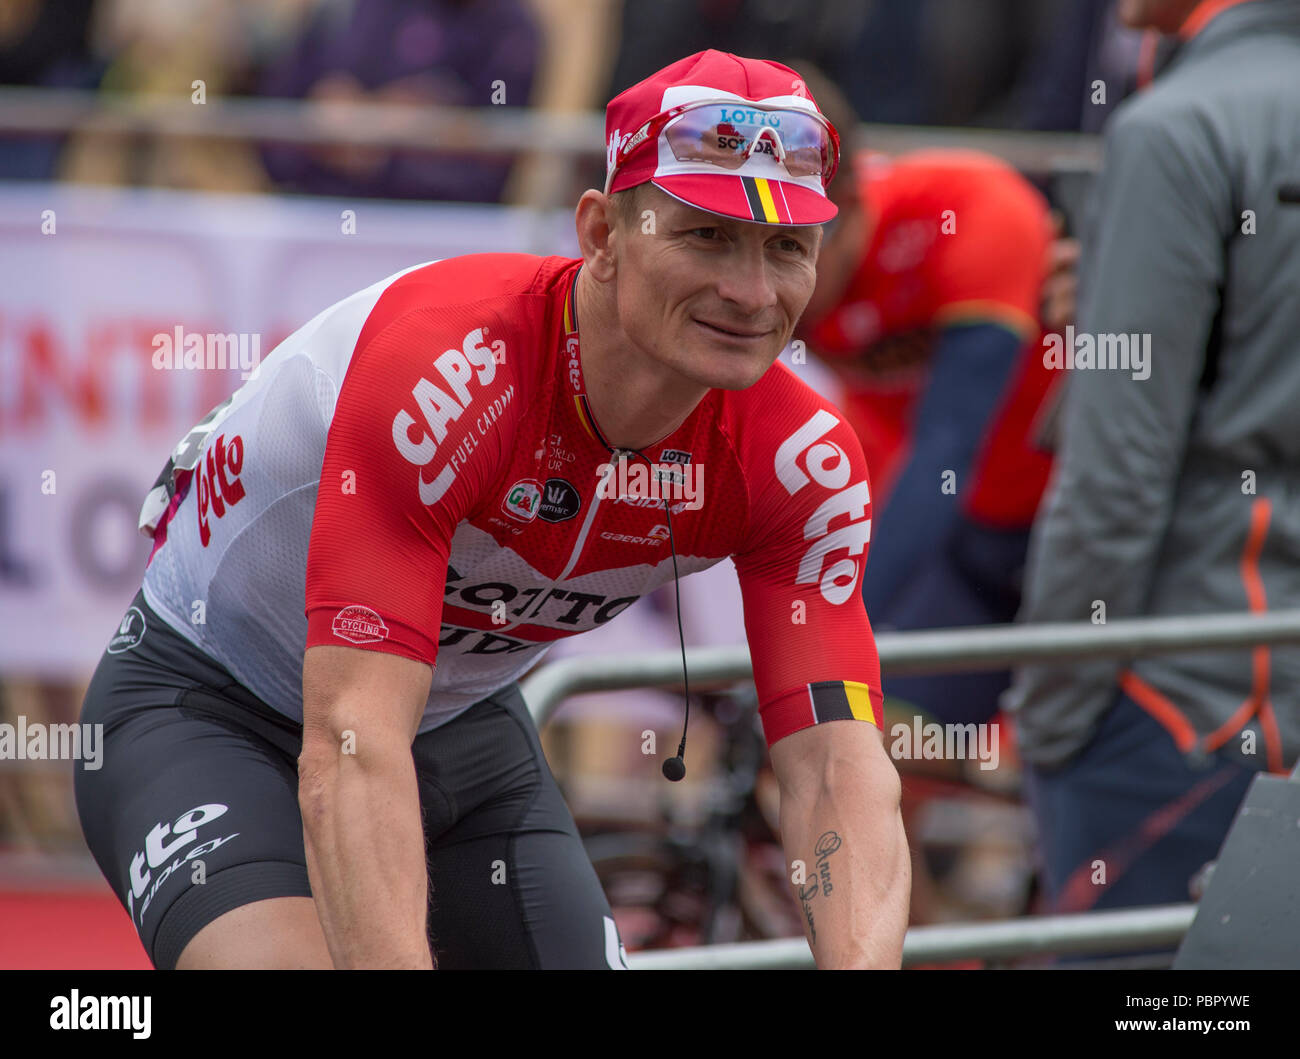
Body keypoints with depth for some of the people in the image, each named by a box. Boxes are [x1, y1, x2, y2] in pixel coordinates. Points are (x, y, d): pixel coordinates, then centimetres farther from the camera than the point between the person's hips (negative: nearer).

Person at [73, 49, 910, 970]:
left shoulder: (801, 461, -18)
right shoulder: (446, 372, -36)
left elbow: (843, 772, -25)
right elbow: (350, 751, -43)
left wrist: (858, 966, -45)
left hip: (460, 719, 6)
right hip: (208, 709, -6)